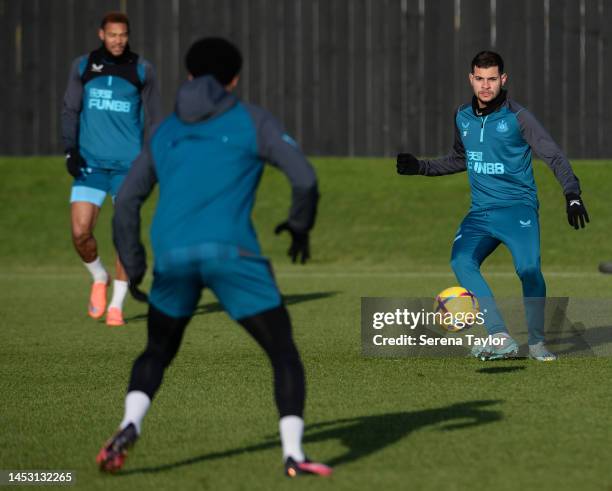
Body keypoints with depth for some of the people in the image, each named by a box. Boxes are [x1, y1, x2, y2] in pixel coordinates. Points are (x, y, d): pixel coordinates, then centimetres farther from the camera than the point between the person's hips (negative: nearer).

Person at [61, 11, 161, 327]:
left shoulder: (142, 70, 4)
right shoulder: (83, 67, 6)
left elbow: (152, 117, 8)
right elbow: (70, 110, 8)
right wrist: (70, 150, -3)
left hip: (128, 164, -1)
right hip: (90, 163, 1)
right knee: (80, 232, -9)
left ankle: (116, 305, 5)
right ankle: (99, 278, 20)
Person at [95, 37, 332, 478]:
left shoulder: (165, 133, 22)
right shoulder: (252, 121, 11)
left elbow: (127, 202, 20)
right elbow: (304, 177, 1)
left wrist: (133, 266, 27)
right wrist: (301, 226, 18)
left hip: (172, 255, 4)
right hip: (231, 251, -3)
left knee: (158, 353, 24)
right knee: (284, 354, 6)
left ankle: (129, 426, 0)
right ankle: (293, 454, -8)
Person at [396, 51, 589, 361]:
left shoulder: (517, 117, -4)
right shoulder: (462, 117, 12)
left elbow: (554, 157, -6)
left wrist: (572, 195, -18)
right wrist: (421, 167, 23)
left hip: (518, 206, -4)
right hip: (481, 212, 4)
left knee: (528, 268, -26)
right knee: (461, 261, -23)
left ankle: (537, 342, -6)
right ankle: (501, 339, -27)